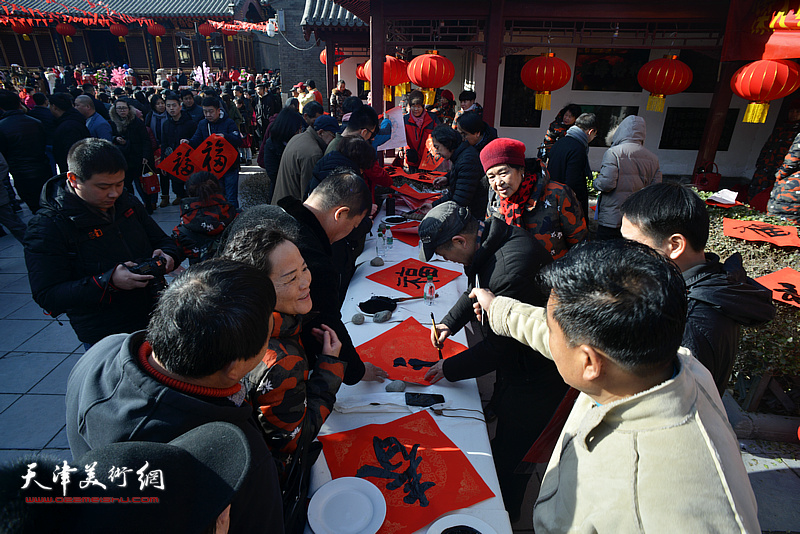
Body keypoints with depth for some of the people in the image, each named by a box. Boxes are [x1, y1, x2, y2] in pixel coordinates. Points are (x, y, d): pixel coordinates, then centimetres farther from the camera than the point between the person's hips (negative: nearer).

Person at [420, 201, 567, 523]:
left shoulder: (511, 271, -36)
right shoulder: (489, 239, -5)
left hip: (535, 377, -10)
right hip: (516, 357, 10)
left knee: (508, 457, 7)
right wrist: (450, 322, 4)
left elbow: (500, 346, -26)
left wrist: (450, 369, -14)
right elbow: (477, 290, 14)